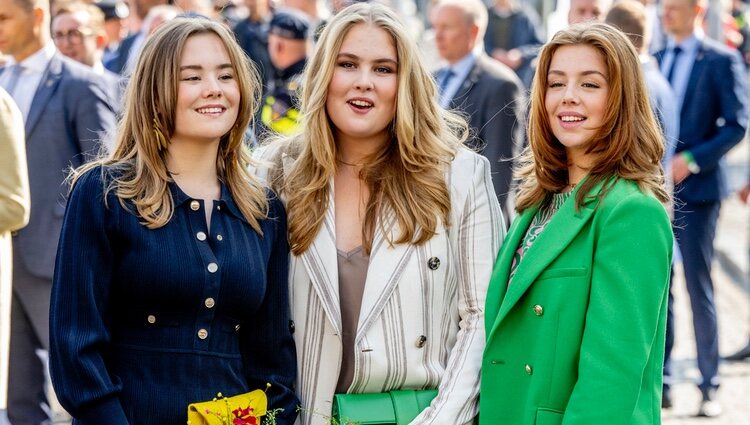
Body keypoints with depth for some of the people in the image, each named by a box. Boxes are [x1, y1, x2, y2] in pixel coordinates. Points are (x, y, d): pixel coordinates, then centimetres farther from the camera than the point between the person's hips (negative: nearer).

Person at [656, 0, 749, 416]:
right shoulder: (653, 61, 11)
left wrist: (691, 160, -17)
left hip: (695, 189, -4)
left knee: (698, 287, -1)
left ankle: (709, 387, 8)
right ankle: (660, 381, 13)